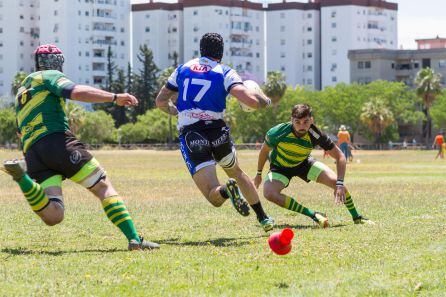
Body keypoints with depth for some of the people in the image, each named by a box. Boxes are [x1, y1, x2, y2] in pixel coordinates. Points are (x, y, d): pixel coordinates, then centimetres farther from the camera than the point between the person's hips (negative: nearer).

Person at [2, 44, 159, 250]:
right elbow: (75, 92, -10)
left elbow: (21, 134, 37)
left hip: (30, 151, 6)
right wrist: (115, 97, -15)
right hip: (56, 140, -6)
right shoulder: (50, 76, 11)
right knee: (103, 186, 2)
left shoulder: (21, 91, 34)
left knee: (53, 216, -10)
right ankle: (134, 238, -11)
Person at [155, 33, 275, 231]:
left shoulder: (182, 69, 12)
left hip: (190, 135, 0)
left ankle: (225, 190, -38)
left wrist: (176, 110, 38)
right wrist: (265, 100, 10)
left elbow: (161, 101, 18)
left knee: (215, 198, -2)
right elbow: (251, 100, -13)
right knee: (236, 172, 30)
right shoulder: (225, 73, 2)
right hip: (217, 131, 0)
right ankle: (264, 218, 29)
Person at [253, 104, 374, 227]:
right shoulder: (278, 132, -33)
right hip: (280, 166, -1)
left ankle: (356, 217, 9)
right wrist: (258, 174, 1)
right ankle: (313, 215, -25)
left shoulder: (316, 135, -30)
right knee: (269, 193, -31)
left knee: (335, 181, -16)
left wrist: (340, 184, -32)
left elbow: (340, 157, -22)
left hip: (304, 162, 1)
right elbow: (264, 151, -10)